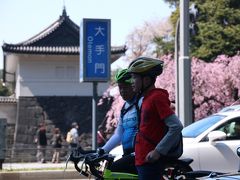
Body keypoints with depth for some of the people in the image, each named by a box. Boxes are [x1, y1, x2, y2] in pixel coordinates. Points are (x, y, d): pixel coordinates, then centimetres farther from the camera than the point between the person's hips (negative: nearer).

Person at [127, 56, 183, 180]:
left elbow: (176, 126, -22)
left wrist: (158, 151, -21)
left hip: (150, 161, -10)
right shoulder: (148, 97, 14)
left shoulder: (157, 97, -15)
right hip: (142, 159, 10)